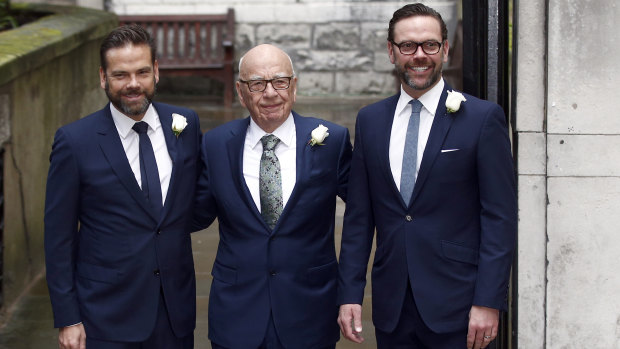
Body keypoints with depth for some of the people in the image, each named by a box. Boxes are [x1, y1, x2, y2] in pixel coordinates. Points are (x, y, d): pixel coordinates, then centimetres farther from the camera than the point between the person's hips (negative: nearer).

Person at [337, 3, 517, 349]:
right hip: (391, 306, 4)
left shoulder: (484, 118, -4)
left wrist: (488, 302, -12)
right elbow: (359, 216, 9)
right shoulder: (370, 120, 9)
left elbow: (501, 217, -7)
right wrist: (350, 294, 3)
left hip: (456, 307, -3)